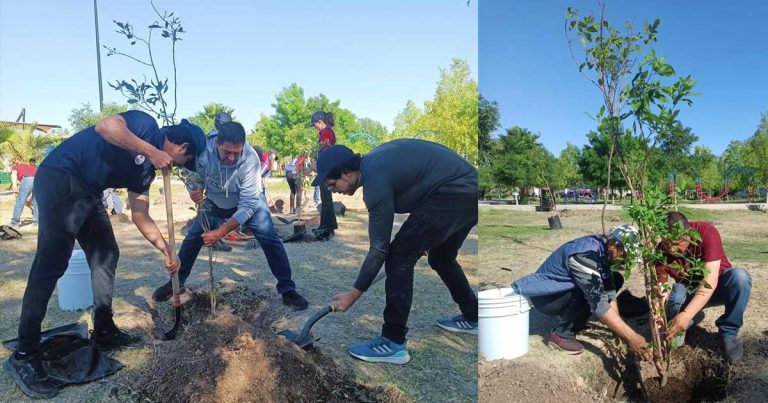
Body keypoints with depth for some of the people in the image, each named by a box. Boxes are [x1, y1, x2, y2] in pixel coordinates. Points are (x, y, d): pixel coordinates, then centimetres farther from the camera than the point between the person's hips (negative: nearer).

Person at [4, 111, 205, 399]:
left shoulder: (145, 168, 15)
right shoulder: (146, 125, -7)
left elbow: (141, 216, 18)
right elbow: (105, 126, -29)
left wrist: (166, 252, 19)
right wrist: (152, 152, -24)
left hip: (87, 192, 10)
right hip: (60, 180, -10)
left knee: (106, 255, 11)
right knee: (51, 263, -12)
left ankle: (104, 331, 21)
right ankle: (24, 356, -5)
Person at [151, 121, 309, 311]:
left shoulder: (250, 158, -36)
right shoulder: (203, 151, -30)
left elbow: (248, 205, -34)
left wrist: (220, 233, -38)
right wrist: (194, 191, -35)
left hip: (249, 202, -3)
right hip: (215, 203, 3)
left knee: (269, 237, -19)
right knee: (192, 238, -1)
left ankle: (287, 289, -8)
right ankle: (175, 282, 23)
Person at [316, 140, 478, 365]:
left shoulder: (375, 180, -15)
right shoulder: (373, 161, 13)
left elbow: (380, 248, -12)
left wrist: (353, 295, -3)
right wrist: (422, 235, 31)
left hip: (454, 193, -10)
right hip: (470, 188, 10)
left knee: (399, 257, -7)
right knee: (441, 258, 25)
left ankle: (393, 343, -1)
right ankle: (472, 318, 39)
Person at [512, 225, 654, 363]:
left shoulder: (603, 248, -6)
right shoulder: (585, 256, -33)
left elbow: (609, 291, -5)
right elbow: (599, 303, -36)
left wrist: (619, 331, -11)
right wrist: (631, 337, -36)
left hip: (563, 289, 9)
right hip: (543, 296, -9)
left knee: (615, 280, 5)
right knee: (592, 294, -32)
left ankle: (574, 323, 11)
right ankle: (561, 335, -11)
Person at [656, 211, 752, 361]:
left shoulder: (707, 232, -29)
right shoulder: (662, 251, -21)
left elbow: (710, 280, -36)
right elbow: (661, 290, -18)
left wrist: (686, 315, -45)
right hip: (689, 290, 1)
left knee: (740, 277, -35)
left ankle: (728, 332, -14)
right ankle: (695, 318, 4)